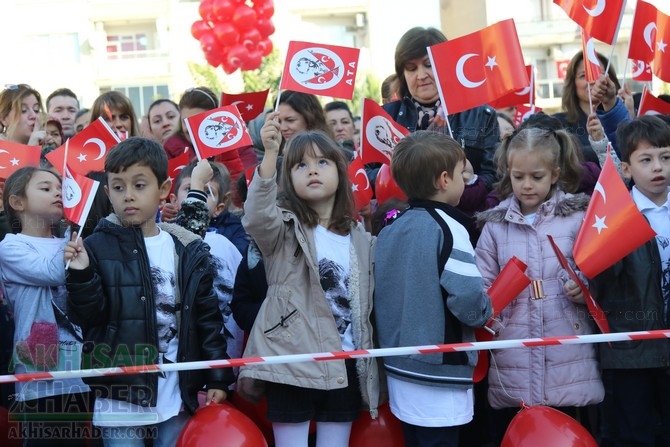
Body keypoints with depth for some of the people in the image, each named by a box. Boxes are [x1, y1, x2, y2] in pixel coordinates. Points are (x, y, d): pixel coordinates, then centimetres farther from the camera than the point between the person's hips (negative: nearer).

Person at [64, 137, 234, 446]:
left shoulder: (189, 250, 4)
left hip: (177, 395, 2)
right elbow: (87, 316, -7)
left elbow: (208, 317, 6)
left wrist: (218, 378, 4)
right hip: (120, 396, -2)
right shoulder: (97, 246, -3)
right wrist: (81, 275, -24)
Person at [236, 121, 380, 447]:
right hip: (293, 363, -4)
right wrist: (270, 154, -40)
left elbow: (366, 306, 15)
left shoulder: (361, 239, 10)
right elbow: (256, 216, -27)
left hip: (345, 367, 4)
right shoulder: (284, 229, -3)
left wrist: (370, 370, 10)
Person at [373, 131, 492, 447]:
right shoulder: (447, 228, -15)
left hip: (401, 369, 7)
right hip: (438, 379, -7)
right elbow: (468, 300, -23)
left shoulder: (389, 230, 7)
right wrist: (485, 313, -3)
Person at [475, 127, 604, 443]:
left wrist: (586, 289, -14)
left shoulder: (578, 216, 3)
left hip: (567, 359, -1)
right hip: (512, 363, 2)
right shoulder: (495, 225, 8)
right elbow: (483, 285, 7)